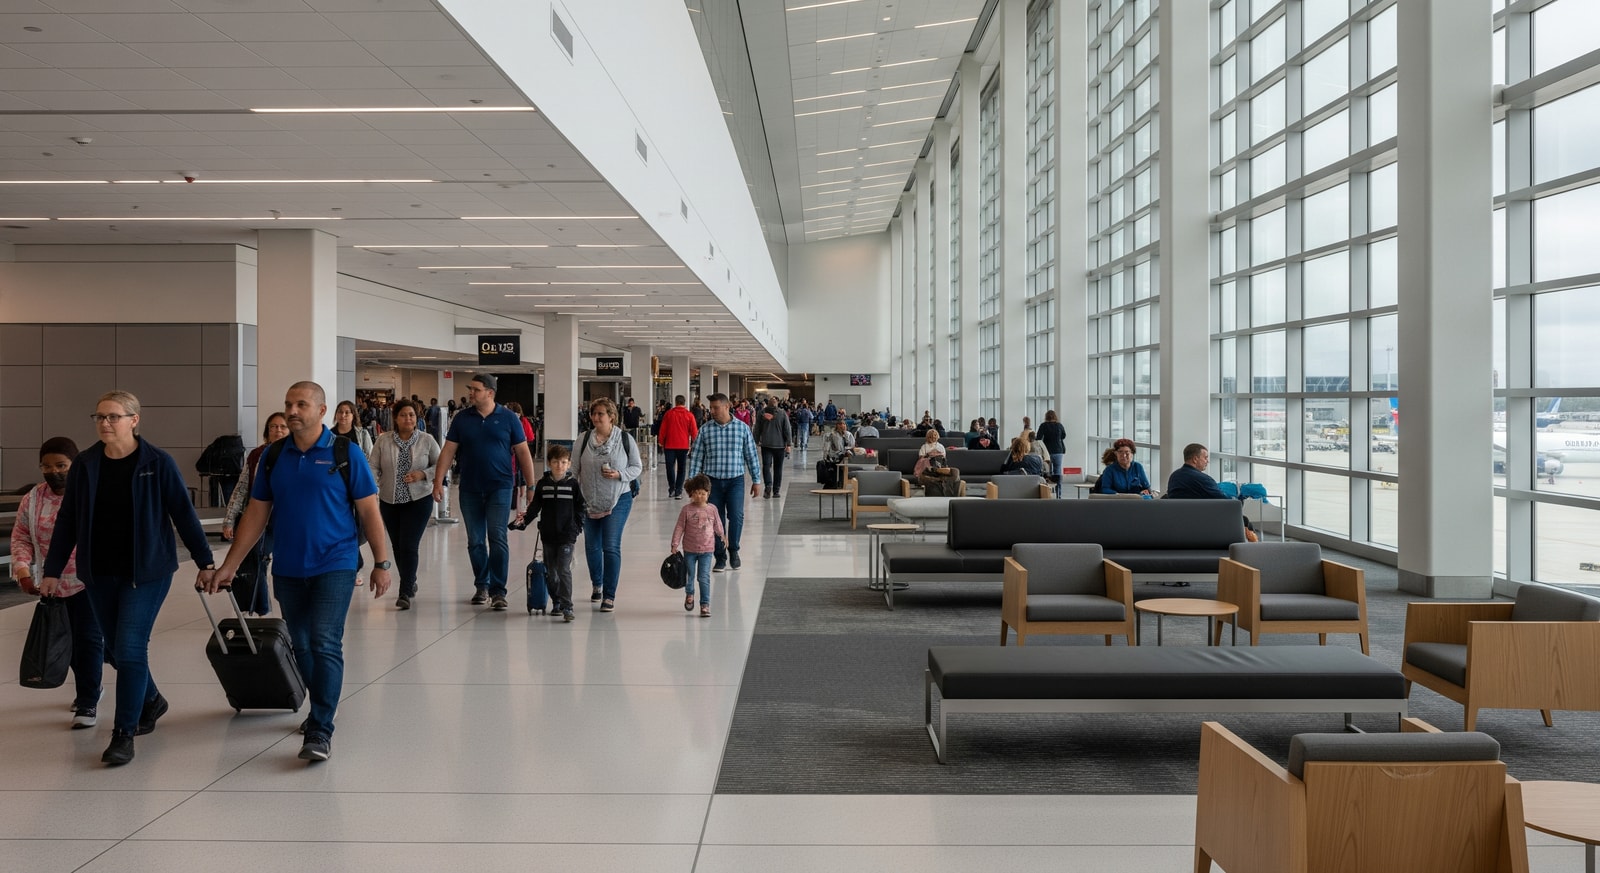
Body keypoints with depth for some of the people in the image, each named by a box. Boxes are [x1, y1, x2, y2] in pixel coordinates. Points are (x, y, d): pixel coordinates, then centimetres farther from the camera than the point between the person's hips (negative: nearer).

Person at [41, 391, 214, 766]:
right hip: (99, 574, 5)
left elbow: (184, 514, -5)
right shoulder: (84, 465, 2)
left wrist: (204, 561, -4)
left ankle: (124, 735, 1)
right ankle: (151, 700, 39)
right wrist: (52, 570, 7)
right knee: (115, 650, 14)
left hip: (147, 571, -5)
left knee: (130, 649, -9)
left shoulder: (157, 463, -8)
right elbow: (67, 521, 8)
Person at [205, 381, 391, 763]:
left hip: (334, 565, -5)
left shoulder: (345, 453, -6)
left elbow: (369, 511, -4)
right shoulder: (273, 456, 5)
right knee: (301, 646, 14)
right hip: (288, 570, 5)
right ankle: (319, 708, 32)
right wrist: (227, 567, 5)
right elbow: (256, 514, 8)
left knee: (325, 644, -13)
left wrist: (381, 563, -6)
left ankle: (320, 731, -9)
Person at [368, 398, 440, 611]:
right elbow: (373, 467, -1)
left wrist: (423, 474, -14)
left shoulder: (427, 440, -2)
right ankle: (410, 583, 34)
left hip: (419, 500, -3)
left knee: (408, 546, -11)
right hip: (390, 501, 3)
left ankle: (405, 593, -6)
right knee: (397, 546, 12)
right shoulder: (383, 440, 0)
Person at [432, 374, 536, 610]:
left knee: (497, 538, -8)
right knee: (475, 541, 10)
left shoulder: (508, 418, -2)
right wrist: (438, 481, -4)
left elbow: (523, 452, 0)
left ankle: (498, 591, -4)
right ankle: (481, 586, 24)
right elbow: (448, 451, 4)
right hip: (470, 488, 3)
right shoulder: (462, 418, 4)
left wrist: (531, 485, -3)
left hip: (499, 487, -3)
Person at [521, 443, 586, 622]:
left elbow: (581, 507, 4)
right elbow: (535, 505, 10)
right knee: (550, 572, 11)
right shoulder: (542, 484, 5)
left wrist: (578, 526, -3)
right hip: (548, 535, 3)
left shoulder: (573, 483, 0)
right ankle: (556, 603, 26)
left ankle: (567, 607, -12)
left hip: (567, 535, -3)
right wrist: (526, 516, -4)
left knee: (564, 570, -12)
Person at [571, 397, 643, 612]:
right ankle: (597, 584, 38)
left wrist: (619, 474, -16)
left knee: (611, 547, -10)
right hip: (589, 501, 3)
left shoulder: (625, 439, -5)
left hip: (618, 500, -3)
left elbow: (637, 467, 2)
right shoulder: (584, 440, 0)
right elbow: (574, 471, 4)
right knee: (592, 546, 14)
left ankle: (609, 595, -3)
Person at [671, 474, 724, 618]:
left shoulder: (712, 509, -4)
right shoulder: (687, 509, -9)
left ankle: (705, 605, 1)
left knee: (704, 578, -5)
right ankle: (689, 594, 44)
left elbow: (718, 525, 13)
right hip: (689, 549, 0)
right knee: (689, 576, 16)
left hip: (707, 550, 0)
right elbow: (679, 527, -6)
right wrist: (675, 544, -8)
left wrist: (723, 536, 27)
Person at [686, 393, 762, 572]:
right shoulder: (705, 429, 1)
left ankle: (733, 549, 8)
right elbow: (696, 456, 4)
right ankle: (721, 557, 17)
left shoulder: (742, 428, 0)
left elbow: (751, 455, 5)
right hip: (713, 481, 1)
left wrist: (756, 480, 4)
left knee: (736, 515, -16)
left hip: (735, 480, -1)